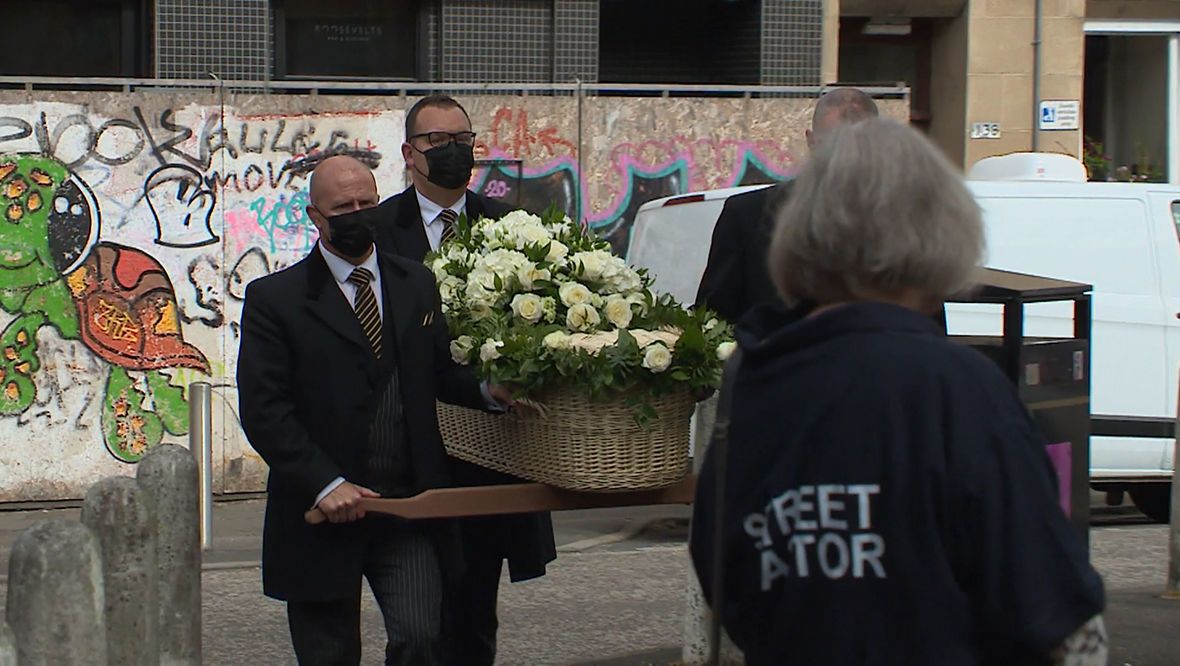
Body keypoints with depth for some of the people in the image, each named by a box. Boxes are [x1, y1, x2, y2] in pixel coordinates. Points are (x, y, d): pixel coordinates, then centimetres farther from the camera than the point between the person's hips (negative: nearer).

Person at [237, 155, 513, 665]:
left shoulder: (416, 285, 11)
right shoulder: (276, 299, -3)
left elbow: (438, 371, 15)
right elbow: (263, 411, -9)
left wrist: (486, 389, -8)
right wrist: (324, 484, -18)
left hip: (409, 511, 3)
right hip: (322, 512, -2)